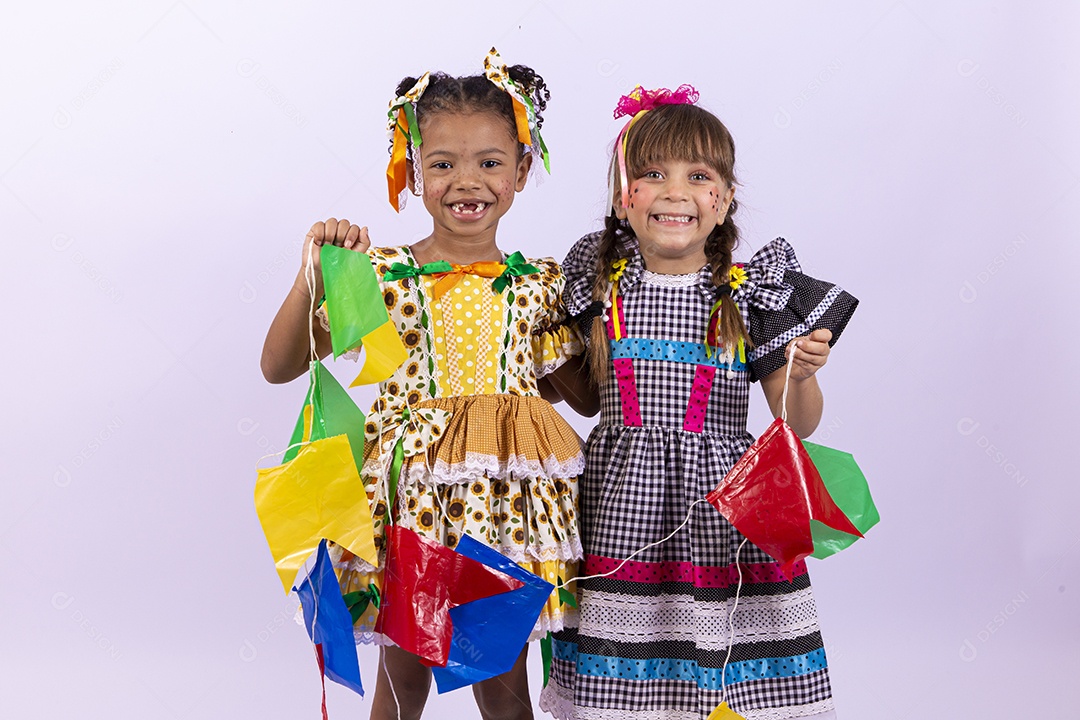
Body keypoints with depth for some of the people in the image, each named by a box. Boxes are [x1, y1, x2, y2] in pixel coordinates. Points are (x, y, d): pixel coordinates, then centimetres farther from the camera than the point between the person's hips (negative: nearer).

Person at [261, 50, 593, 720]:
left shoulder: (542, 285, 5)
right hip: (407, 495, -1)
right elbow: (279, 366, -3)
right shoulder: (378, 274, -2)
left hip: (509, 504, 2)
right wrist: (314, 275, -14)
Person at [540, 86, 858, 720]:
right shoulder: (600, 285, 4)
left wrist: (803, 374, -16)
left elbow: (798, 424, 1)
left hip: (722, 501, -1)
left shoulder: (751, 293, -1)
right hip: (624, 502, 1)